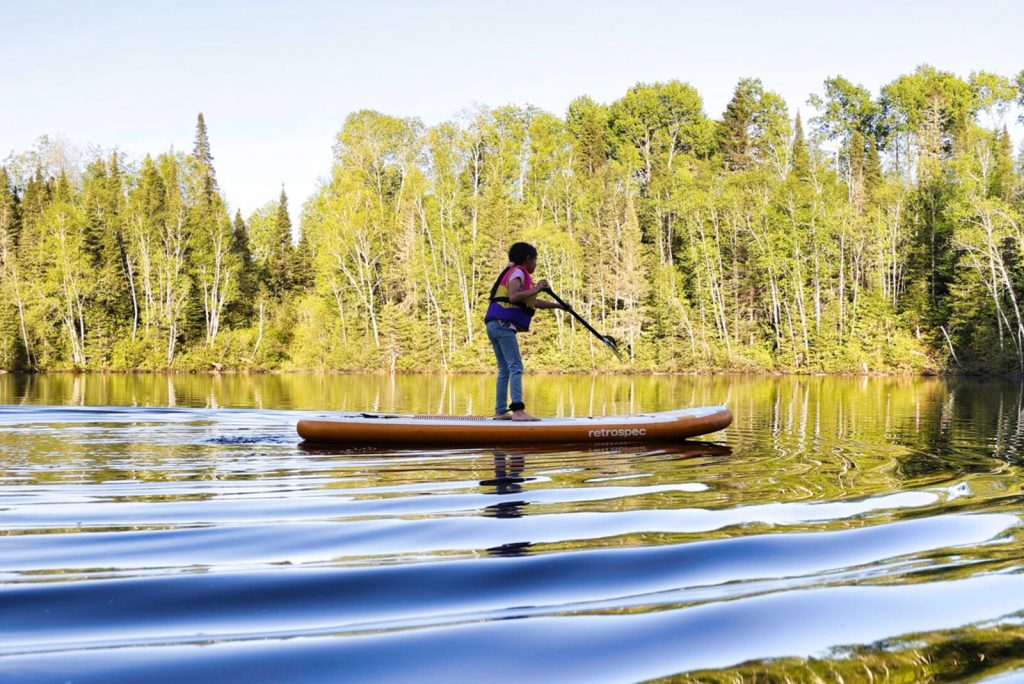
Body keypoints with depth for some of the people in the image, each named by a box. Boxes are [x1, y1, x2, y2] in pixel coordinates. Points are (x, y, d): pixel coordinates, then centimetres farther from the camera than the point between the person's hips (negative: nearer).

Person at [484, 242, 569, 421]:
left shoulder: (519, 274, 27)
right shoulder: (517, 272, -3)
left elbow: (534, 303, 33)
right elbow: (513, 297, -21)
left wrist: (557, 306, 35)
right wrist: (536, 289, -17)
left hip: (495, 325, 10)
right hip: (503, 324, -10)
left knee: (505, 369, 11)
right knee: (516, 367, -15)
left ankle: (500, 411, 10)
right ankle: (518, 410, -25)